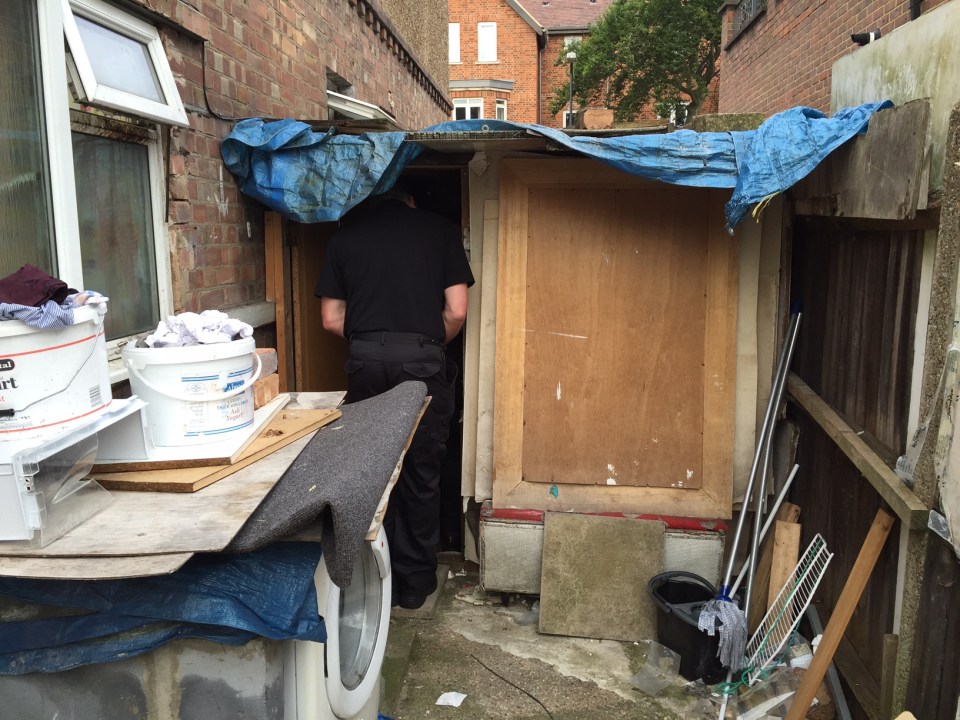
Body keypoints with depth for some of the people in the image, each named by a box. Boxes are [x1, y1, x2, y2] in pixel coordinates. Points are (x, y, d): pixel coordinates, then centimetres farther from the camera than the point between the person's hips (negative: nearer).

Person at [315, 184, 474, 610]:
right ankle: (415, 585, 18)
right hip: (423, 361, -1)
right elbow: (456, 312, -1)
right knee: (421, 476, 8)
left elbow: (331, 320, 7)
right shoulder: (440, 231, 5)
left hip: (366, 362, 2)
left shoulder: (345, 235, 9)